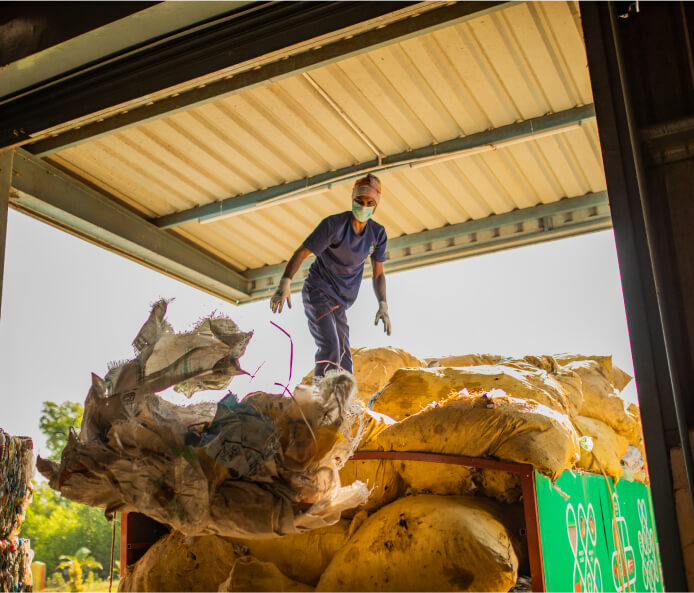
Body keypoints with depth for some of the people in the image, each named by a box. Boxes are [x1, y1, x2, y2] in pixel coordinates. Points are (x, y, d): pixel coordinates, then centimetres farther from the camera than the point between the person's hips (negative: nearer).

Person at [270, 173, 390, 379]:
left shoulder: (378, 234, 0)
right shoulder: (334, 224, -16)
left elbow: (378, 273, 8)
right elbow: (301, 253, -17)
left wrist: (383, 305, -4)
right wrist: (285, 283, -31)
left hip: (339, 304, 6)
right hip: (317, 292, -6)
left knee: (343, 361, 5)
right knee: (329, 348, -24)